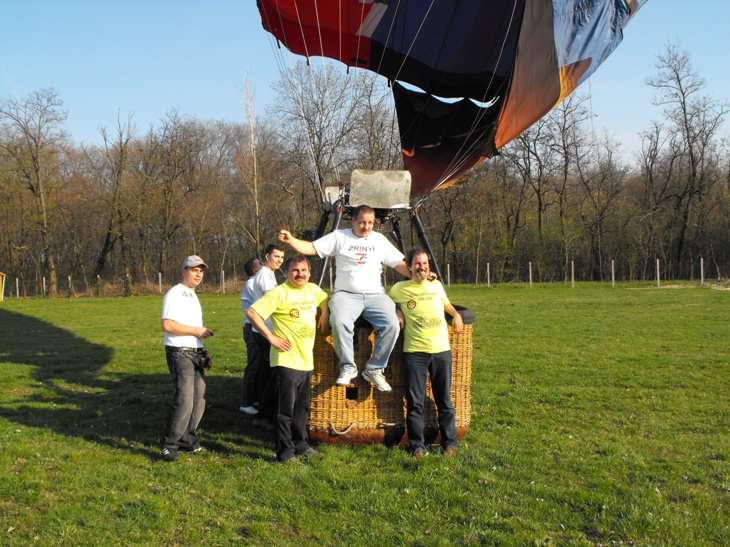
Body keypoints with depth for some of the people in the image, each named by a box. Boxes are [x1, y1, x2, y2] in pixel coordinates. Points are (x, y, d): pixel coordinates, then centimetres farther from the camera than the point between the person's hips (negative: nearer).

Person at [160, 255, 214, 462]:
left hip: (195, 353, 9)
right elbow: (168, 325, -21)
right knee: (185, 400, -15)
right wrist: (197, 331, -18)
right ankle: (169, 445, -7)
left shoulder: (193, 295, 18)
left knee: (199, 399, 11)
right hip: (180, 353, -9)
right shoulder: (174, 294, -10)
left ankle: (186, 438, 23)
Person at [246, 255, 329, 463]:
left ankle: (301, 444, 33)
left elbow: (324, 299, 33)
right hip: (286, 360, -7)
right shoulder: (279, 293, -14)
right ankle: (285, 452, 8)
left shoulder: (313, 290, 8)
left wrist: (324, 315, 15)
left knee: (302, 407, 19)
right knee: (285, 409, -1)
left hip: (307, 360, 7)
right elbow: (252, 312, -21)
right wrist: (271, 337, -19)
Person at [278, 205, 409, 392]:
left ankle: (374, 369, -6)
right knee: (339, 322, -34)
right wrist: (291, 240, -15)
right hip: (346, 294, -2)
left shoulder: (379, 240, 14)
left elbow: (399, 264, 14)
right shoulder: (339, 237, 7)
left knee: (392, 325, -24)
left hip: (375, 295, 2)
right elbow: (311, 248, 1)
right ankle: (347, 367, -14)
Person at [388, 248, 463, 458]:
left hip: (441, 349, 2)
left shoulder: (437, 286, 12)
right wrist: (397, 312, 3)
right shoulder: (400, 289, 4)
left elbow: (447, 304, 30)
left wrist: (456, 314, 12)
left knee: (444, 400, 7)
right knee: (415, 402, -1)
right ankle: (417, 445, 10)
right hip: (415, 352, -2)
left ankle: (449, 442, 18)